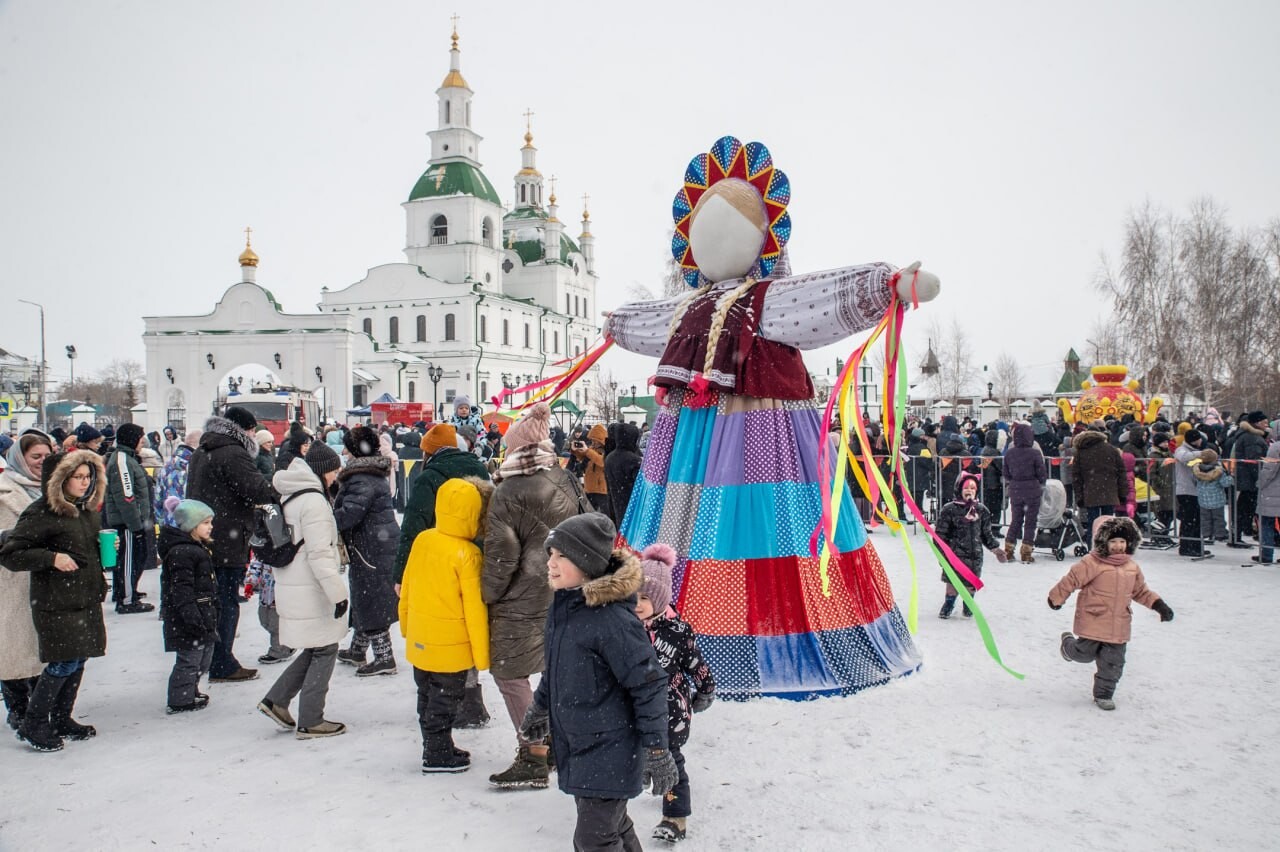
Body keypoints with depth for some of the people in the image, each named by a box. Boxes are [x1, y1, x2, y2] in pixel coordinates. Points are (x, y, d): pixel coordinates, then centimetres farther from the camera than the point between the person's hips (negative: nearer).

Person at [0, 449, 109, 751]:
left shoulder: (88, 510, 11)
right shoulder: (41, 514, -14)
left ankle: (61, 719, 25)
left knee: (78, 660, 11)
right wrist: (51, 558, -23)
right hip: (56, 603, -8)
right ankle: (32, 724, 8)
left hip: (87, 599, 8)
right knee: (64, 663, -8)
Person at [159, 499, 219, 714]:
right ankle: (180, 701, 4)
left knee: (204, 656, 20)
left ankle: (191, 692, 34)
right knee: (189, 659, -4)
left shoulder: (197, 547, 15)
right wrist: (191, 616, -28)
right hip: (187, 619, -11)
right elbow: (181, 589, -24)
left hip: (202, 616, 11)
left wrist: (210, 617, 28)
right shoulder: (181, 552, -19)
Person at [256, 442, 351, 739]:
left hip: (293, 586, 9)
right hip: (311, 591, -9)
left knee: (316, 649, 17)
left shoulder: (291, 497, 12)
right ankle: (309, 722, 7)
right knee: (325, 650, 1)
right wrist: (338, 592, -20)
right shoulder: (313, 501, -18)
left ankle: (276, 700, 17)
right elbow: (319, 555, -23)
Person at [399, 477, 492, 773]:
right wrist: (482, 654, -9)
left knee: (427, 697, 19)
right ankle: (438, 756, 18)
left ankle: (436, 748, 33)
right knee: (445, 701, 8)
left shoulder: (422, 540, -4)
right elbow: (474, 608, -18)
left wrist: (406, 624, 22)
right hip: (451, 646, -7)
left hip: (420, 640, 7)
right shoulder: (468, 554, -22)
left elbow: (406, 588, 7)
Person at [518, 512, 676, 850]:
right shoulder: (561, 609, 1)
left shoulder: (612, 619, -25)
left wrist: (656, 749, -17)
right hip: (574, 745, 8)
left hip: (610, 752, -8)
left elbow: (649, 685, -21)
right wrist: (539, 708, 29)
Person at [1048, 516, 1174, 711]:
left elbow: (1140, 591, 19)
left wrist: (1158, 604, 11)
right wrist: (1057, 598, -6)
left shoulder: (1132, 567, 7)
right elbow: (1072, 579, -10)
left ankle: (1103, 694, 22)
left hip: (1118, 626, 5)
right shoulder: (1092, 563, -14)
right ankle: (1068, 644, 41)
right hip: (1092, 621, -5)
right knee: (1085, 654, 7)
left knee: (1113, 664, 6)